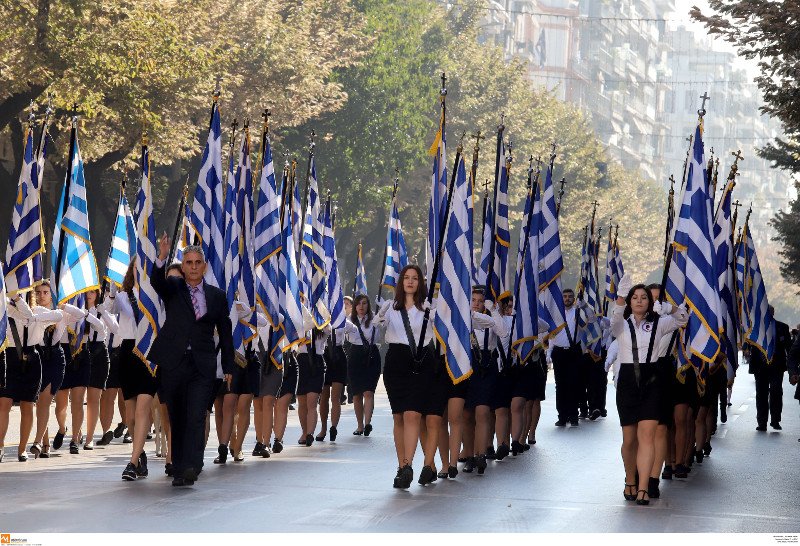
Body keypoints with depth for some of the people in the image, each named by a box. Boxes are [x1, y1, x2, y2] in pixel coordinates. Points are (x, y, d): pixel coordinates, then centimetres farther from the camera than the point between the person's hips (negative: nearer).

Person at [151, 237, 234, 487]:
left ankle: (191, 467, -22)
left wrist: (229, 367, 12)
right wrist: (162, 258, -36)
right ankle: (179, 469, 11)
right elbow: (156, 281, -16)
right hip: (173, 363, 0)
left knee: (196, 417, -14)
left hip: (202, 365, 0)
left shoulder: (217, 296, 11)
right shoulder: (172, 288, 7)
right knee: (177, 418, 5)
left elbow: (225, 332, 15)